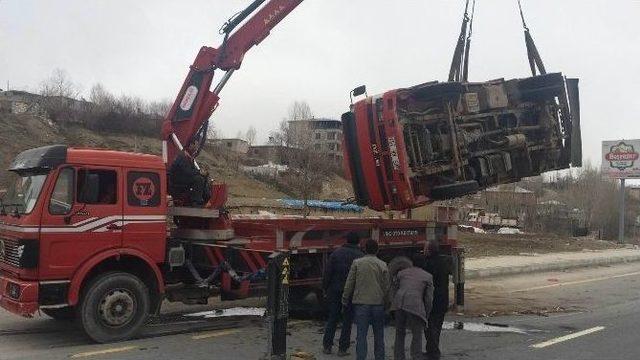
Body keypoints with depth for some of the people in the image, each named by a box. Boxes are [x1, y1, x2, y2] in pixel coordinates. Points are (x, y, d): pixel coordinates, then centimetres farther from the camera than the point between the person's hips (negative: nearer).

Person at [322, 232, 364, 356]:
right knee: (347, 320, 7)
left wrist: (325, 289, 5)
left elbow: (327, 272, -1)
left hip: (335, 291, 2)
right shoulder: (361, 256, -4)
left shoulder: (336, 253, 0)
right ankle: (342, 349, 9)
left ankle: (327, 346, 14)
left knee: (332, 319, 12)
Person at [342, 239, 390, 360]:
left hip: (361, 303, -1)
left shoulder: (357, 263, 0)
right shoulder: (382, 265, 2)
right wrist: (386, 304, 13)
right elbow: (386, 287, 4)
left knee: (361, 335, 1)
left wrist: (345, 300, 9)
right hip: (378, 304, 1)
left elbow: (349, 283, 0)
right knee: (378, 335, 12)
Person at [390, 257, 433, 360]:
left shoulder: (401, 273, 24)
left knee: (399, 334, 16)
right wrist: (426, 315, 18)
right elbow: (429, 298, 12)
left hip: (398, 304, 3)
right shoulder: (427, 276, 18)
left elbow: (394, 290, 18)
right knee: (417, 336, 7)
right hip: (415, 305, -3)